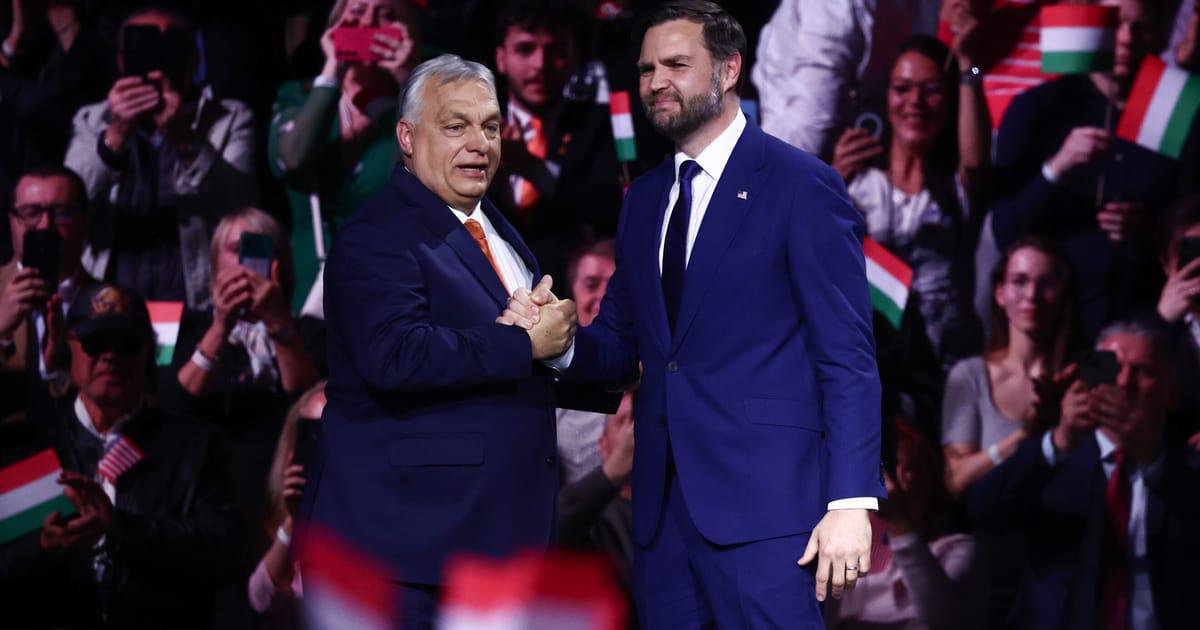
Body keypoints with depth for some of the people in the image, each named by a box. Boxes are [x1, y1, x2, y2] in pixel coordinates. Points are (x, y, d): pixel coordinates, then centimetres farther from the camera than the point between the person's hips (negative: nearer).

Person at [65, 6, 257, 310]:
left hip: (199, 301, -1)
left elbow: (242, 210, -7)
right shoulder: (93, 121, 12)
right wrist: (116, 135, -17)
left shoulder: (230, 120, 7)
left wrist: (184, 139, -20)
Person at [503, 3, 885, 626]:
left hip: (760, 501, -7)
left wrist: (850, 502, -16)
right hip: (663, 504, 7)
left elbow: (847, 357, -8)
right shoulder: (643, 200, 17)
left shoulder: (801, 185, -4)